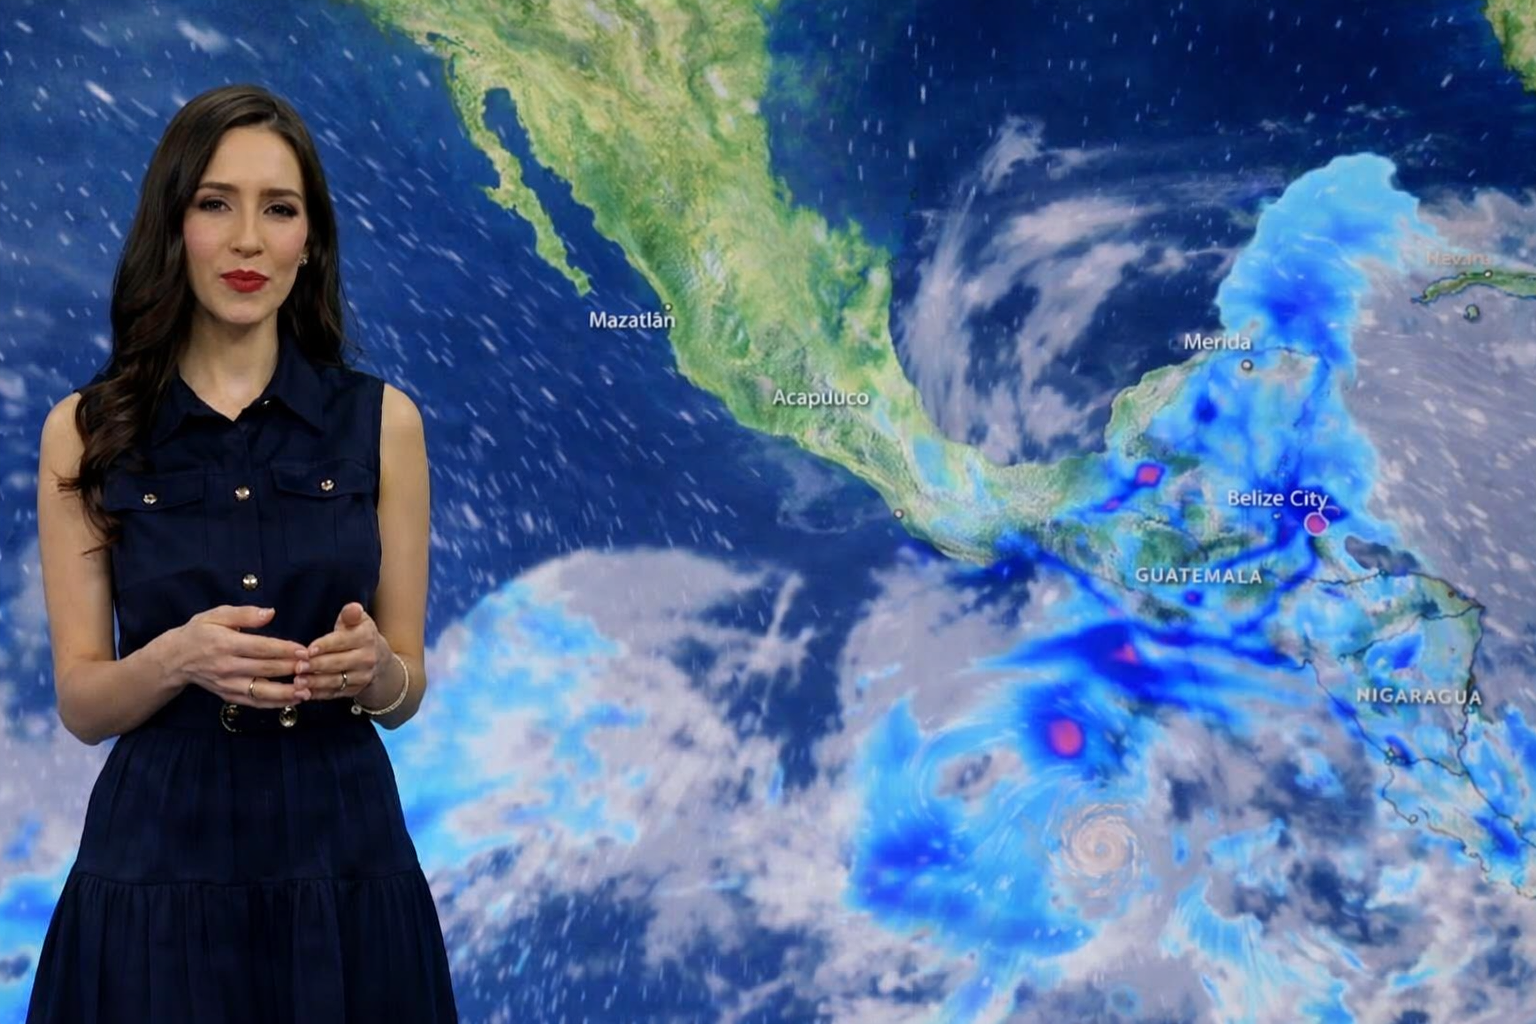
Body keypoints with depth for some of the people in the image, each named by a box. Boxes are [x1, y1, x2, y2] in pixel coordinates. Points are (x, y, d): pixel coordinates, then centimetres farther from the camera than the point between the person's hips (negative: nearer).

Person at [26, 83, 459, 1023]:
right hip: (158, 865, 0)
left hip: (342, 862, 1)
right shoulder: (87, 431, -1)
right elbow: (80, 703, -1)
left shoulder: (381, 420, 0)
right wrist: (178, 657, -21)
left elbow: (406, 688, 3)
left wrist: (370, 668, -19)